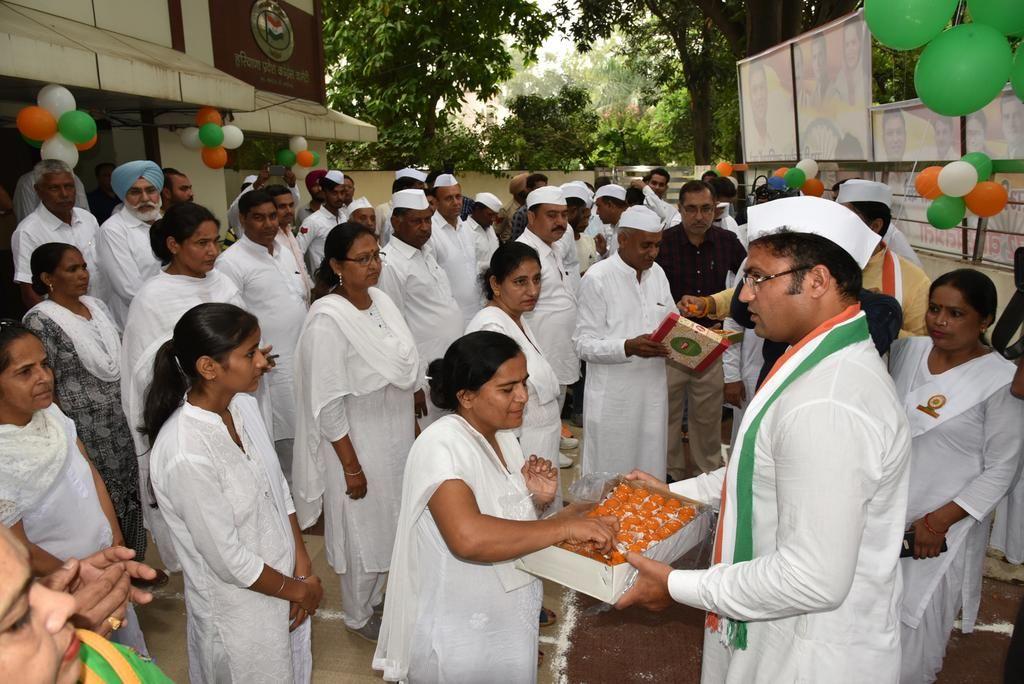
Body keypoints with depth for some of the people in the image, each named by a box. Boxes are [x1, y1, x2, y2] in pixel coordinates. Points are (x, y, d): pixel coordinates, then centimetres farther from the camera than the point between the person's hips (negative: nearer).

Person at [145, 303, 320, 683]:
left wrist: (303, 569, -2)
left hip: (284, 581, 7)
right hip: (240, 612, -6)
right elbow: (229, 561, -23)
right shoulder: (186, 456, -32)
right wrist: (298, 589, -9)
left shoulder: (243, 405, -9)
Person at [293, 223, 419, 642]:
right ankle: (358, 616, 36)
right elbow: (328, 404, -21)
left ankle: (380, 594, 46)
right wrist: (352, 467, -17)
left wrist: (414, 429, 13)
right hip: (357, 444, -7)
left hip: (397, 435, 7)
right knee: (363, 531, 11)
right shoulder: (327, 319, -22)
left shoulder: (381, 300, 0)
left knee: (392, 523, 21)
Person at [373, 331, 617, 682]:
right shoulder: (441, 445, -24)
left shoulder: (504, 438, 2)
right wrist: (565, 525, -33)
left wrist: (537, 500, -6)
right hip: (458, 640, -7)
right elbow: (469, 538, -39)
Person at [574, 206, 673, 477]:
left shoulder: (657, 273, 8)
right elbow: (584, 343, -13)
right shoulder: (597, 278, -11)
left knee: (650, 473, 15)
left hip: (653, 392, 6)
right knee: (609, 476, 6)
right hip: (613, 399, -5)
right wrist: (628, 347, -28)